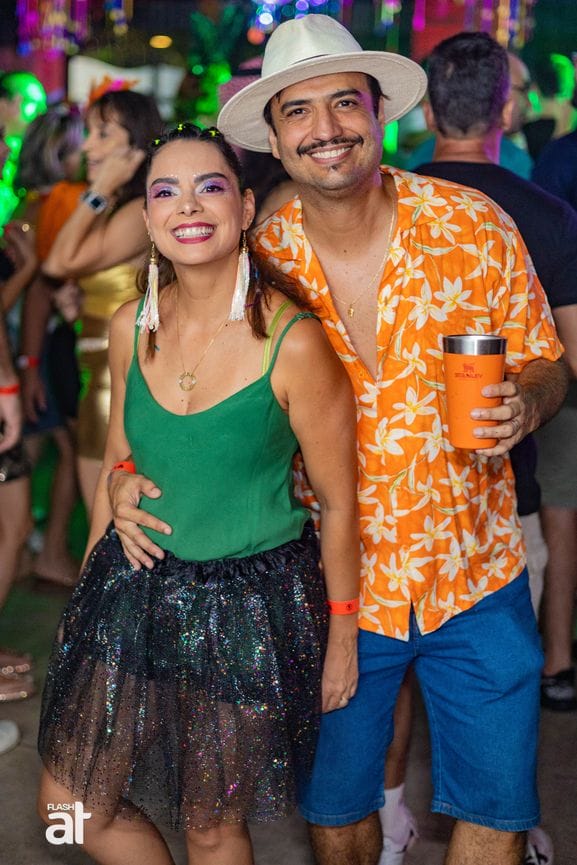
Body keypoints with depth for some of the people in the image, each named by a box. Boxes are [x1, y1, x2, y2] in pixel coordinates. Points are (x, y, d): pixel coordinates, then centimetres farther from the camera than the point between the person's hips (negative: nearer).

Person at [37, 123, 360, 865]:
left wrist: (343, 635, -3)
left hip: (250, 603, -4)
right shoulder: (131, 328, -4)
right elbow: (117, 466, 9)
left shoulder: (292, 343, -19)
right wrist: (88, 588, 15)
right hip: (134, 585, 5)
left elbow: (338, 503, -10)